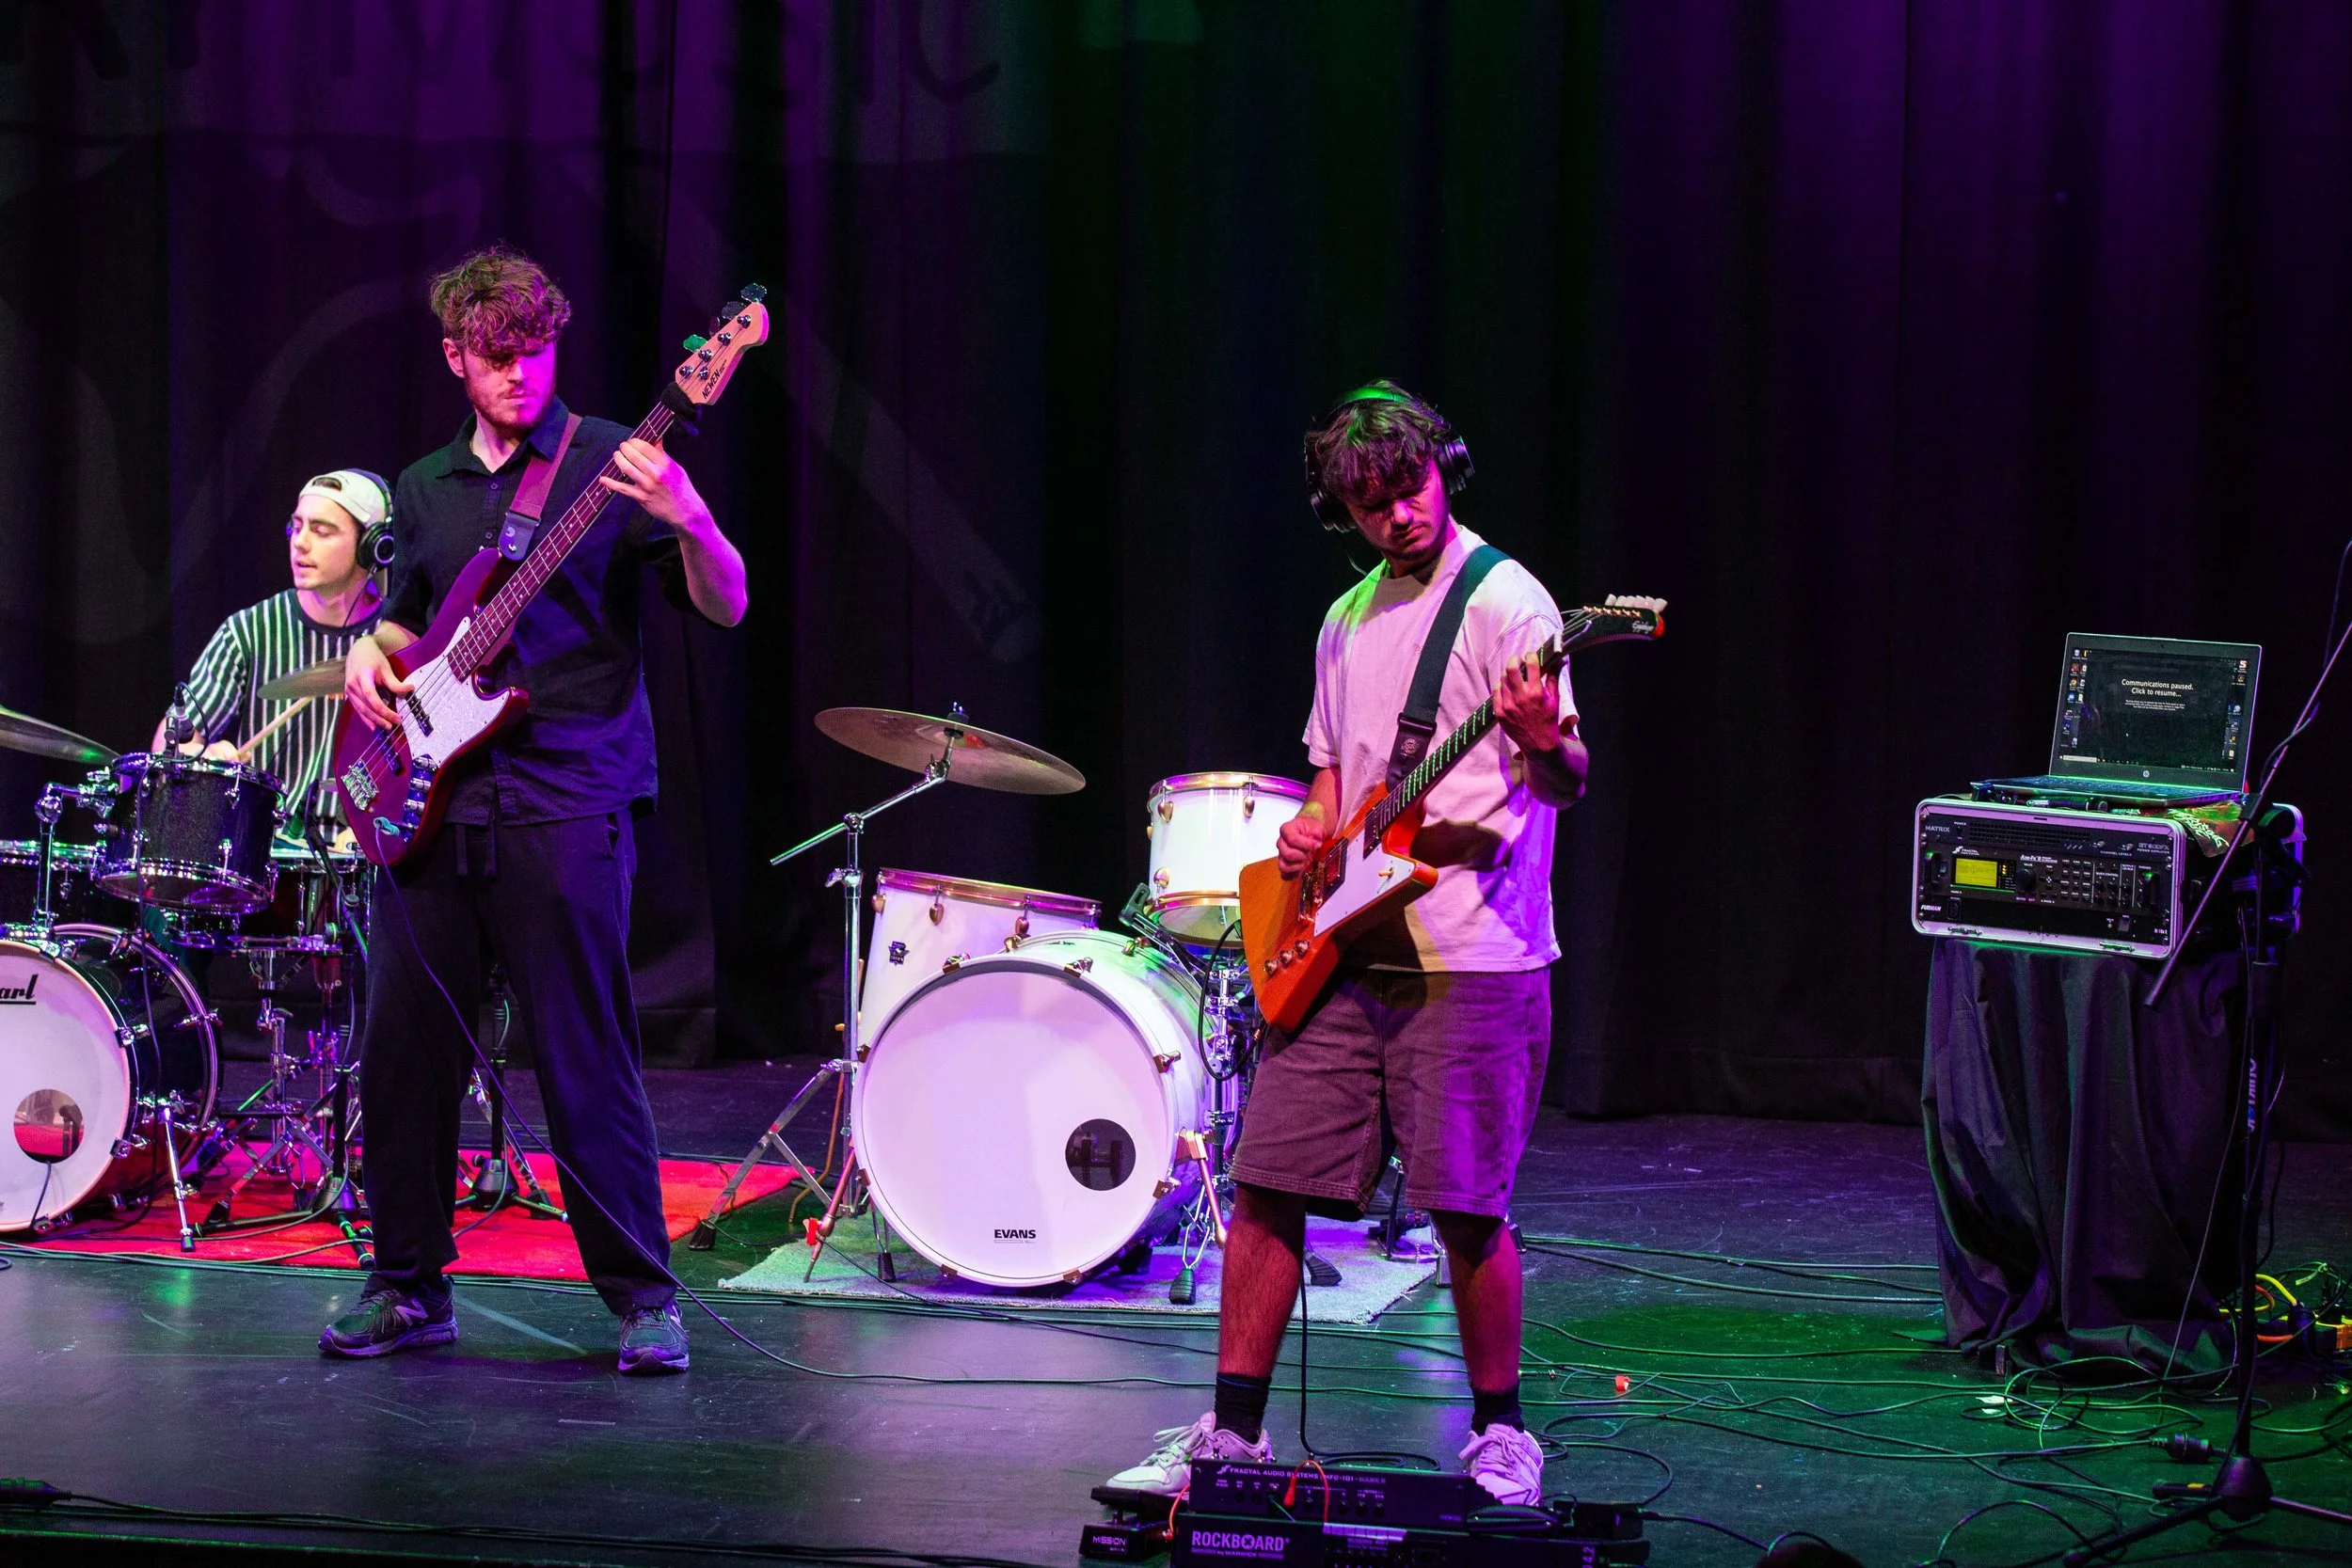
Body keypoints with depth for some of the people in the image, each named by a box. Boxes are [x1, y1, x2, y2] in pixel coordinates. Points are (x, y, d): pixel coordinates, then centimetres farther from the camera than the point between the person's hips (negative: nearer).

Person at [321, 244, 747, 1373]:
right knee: (402, 1048, 5)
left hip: (566, 802, -5)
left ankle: (642, 1294, 2)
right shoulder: (424, 491, 16)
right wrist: (370, 653, 5)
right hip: (432, 800, 5)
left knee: (584, 1057, -6)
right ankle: (410, 1285, 17)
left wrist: (687, 522, -27)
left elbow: (725, 608, -7)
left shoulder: (609, 464, -1)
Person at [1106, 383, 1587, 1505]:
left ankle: (1499, 1436, 12)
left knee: (1466, 1208, -4)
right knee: (1265, 1184, 4)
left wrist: (1543, 743, -37)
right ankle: (1232, 1432, 12)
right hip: (1340, 951, 7)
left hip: (1470, 961, -7)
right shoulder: (1349, 622, 16)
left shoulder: (1504, 602, -7)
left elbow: (1564, 783, -14)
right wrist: (1307, 832, 5)